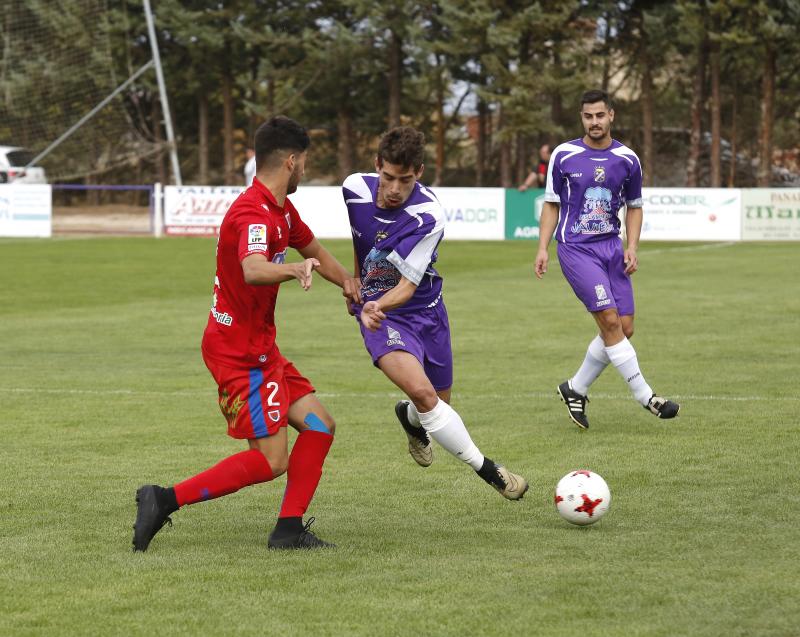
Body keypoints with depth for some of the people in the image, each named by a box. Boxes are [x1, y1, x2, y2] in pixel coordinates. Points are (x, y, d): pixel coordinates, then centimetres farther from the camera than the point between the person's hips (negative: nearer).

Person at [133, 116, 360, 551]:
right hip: (239, 349, -10)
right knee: (271, 461, -11)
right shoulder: (253, 213, -22)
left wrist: (349, 283, 26)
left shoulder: (281, 211, 11)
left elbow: (314, 250, 32)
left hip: (260, 348, 10)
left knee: (319, 425, 6)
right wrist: (296, 268, -60)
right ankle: (165, 500, -9)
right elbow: (253, 271, -43)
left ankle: (289, 530, 6)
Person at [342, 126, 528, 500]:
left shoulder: (428, 216, -24)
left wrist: (378, 304, -44)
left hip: (423, 310, 0)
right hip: (378, 312, 0)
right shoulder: (355, 189, -14)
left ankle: (410, 419, 55)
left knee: (437, 403, 16)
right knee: (422, 392, -24)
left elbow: (407, 286, -24)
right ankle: (486, 470, -15)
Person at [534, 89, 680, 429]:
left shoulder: (627, 159, 5)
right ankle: (645, 396, -12)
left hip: (611, 246, 4)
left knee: (624, 328, -1)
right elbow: (551, 204, 7)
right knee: (610, 320, -16)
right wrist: (543, 248, -1)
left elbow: (634, 206, 16)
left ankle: (575, 389, 17)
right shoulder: (564, 156, -2)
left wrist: (632, 247, 2)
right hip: (575, 248, -4)